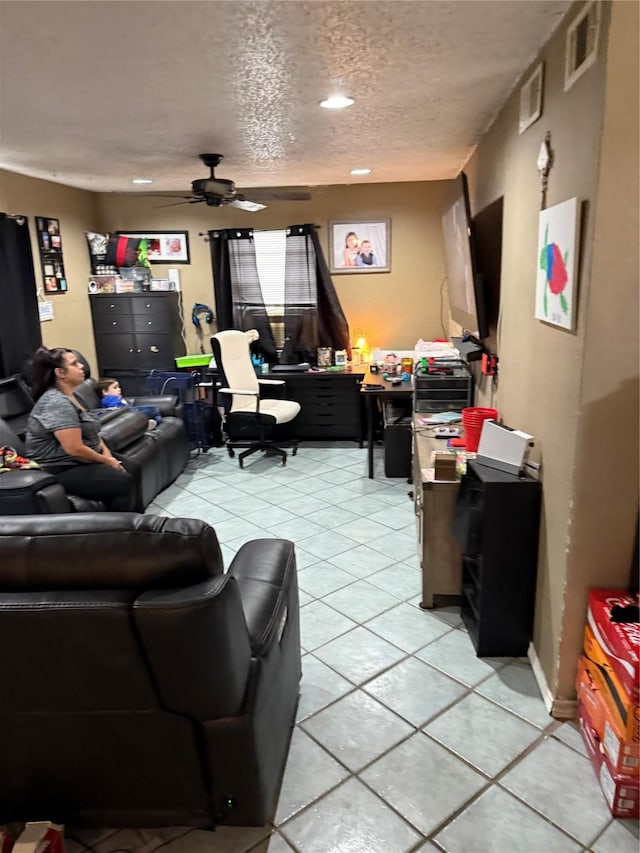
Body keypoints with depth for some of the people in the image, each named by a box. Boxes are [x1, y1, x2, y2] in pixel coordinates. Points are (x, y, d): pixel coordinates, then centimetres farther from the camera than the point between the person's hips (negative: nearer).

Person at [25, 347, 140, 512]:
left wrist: (106, 452, -1)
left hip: (79, 461, 10)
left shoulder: (69, 397, 11)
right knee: (124, 483, -20)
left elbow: (90, 431, 17)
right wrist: (106, 460, -13)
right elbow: (75, 449, -26)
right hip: (62, 471, -10)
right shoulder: (57, 403, -21)